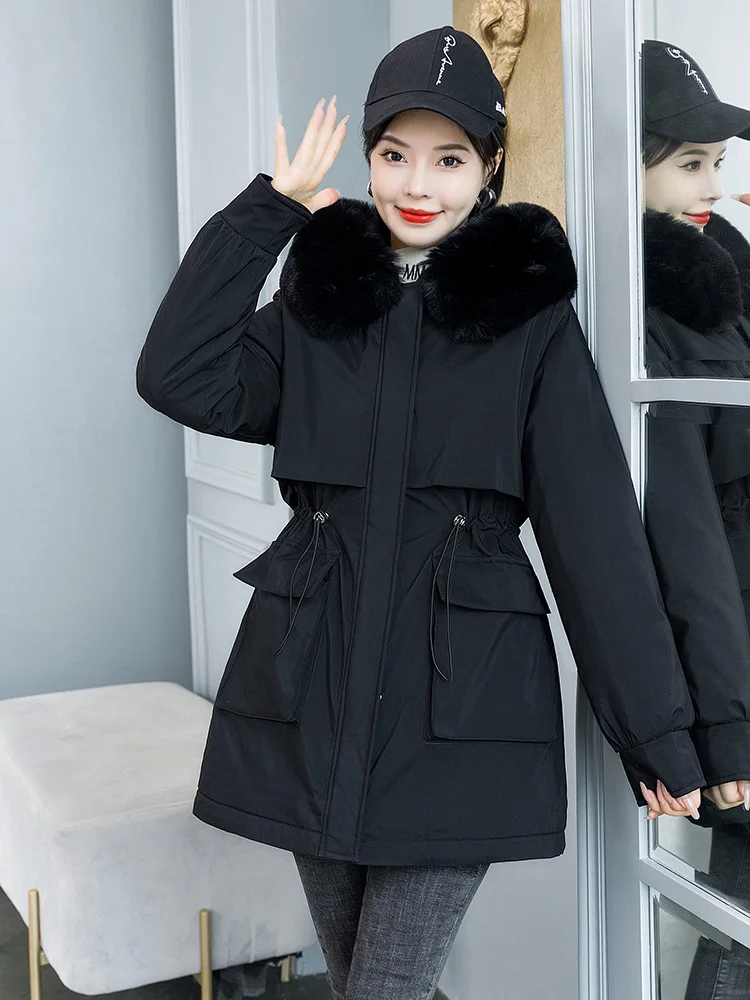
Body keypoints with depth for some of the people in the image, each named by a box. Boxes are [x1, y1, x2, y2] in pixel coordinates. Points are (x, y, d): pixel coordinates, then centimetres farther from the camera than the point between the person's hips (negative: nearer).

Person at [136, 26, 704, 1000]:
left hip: (461, 702, -3)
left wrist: (657, 736, -4)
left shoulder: (531, 315, -1)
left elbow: (596, 532, -4)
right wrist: (271, 206, -4)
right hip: (314, 690, 3)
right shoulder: (317, 299, 7)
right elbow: (182, 379, -8)